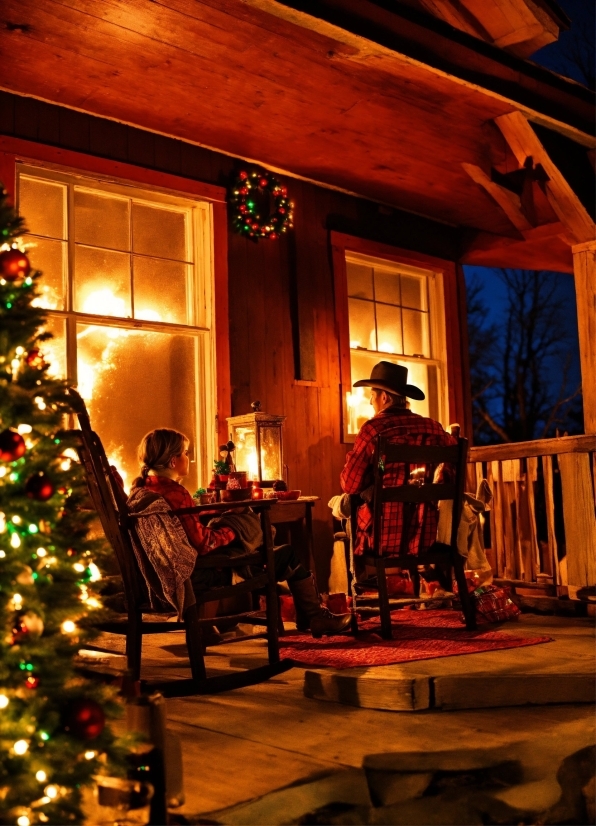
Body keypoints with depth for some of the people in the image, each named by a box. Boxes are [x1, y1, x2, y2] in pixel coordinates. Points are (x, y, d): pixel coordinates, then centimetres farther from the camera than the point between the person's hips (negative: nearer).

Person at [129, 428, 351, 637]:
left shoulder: (138, 490, 2)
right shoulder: (174, 492, -25)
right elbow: (202, 543, -24)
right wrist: (230, 532, -7)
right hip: (200, 574, -10)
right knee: (289, 554, 4)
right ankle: (316, 617, 23)